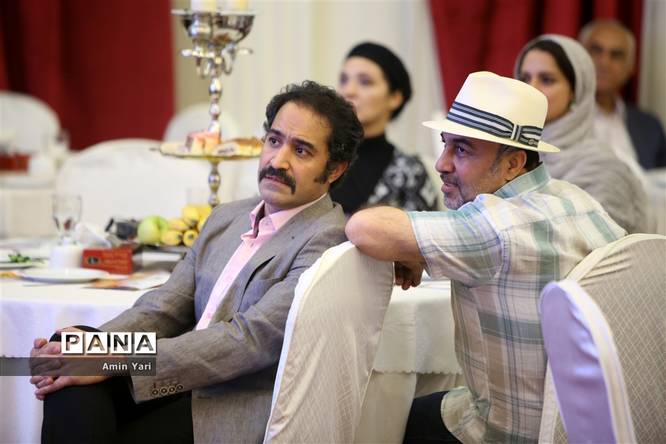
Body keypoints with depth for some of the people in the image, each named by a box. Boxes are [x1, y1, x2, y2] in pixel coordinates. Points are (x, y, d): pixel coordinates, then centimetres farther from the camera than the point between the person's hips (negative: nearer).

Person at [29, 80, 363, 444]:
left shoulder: (327, 240, -9)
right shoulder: (227, 217, 17)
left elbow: (250, 339, -18)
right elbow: (166, 307, 11)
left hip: (240, 412, -7)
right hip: (184, 385, 7)